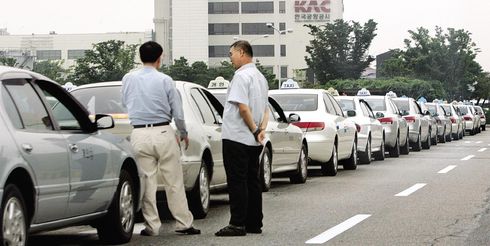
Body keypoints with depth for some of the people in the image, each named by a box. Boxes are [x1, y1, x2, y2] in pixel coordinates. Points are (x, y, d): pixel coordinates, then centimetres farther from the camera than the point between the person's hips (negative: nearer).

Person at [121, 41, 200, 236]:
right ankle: (183, 224, 8)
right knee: (174, 182, 4)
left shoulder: (128, 79, 3)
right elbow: (178, 113, -1)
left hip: (139, 135, 2)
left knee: (147, 181, 5)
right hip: (163, 133, -2)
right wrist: (183, 134, 16)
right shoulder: (165, 81, -5)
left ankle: (151, 226, 6)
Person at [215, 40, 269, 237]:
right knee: (252, 181, 11)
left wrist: (254, 130, -11)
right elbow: (265, 109, 18)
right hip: (253, 141, 9)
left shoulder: (241, 76, -13)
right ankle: (254, 223, 13)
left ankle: (238, 224, -7)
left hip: (236, 138, -9)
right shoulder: (260, 77, 18)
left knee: (237, 182, -6)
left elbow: (243, 107, -21)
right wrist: (261, 130, 4)